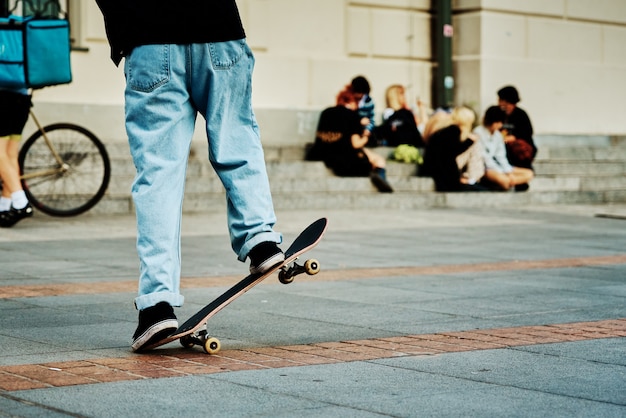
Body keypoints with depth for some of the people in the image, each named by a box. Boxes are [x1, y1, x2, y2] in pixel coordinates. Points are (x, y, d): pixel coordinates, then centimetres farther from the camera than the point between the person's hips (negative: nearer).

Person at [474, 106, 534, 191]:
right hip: (482, 168, -9)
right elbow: (485, 158, -14)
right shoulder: (478, 132, -11)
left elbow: (501, 156, 9)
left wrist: (509, 172, -6)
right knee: (504, 180, -40)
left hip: (496, 165, 9)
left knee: (529, 174, -4)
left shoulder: (498, 134, 12)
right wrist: (502, 173, -18)